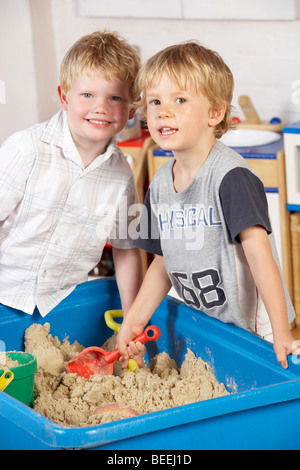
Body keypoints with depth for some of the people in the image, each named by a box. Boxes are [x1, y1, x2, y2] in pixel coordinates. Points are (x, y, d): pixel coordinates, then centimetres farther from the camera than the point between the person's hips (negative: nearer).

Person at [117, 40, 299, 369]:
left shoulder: (231, 175, -19)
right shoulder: (160, 184, 3)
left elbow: (259, 255, -26)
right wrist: (133, 322, 5)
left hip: (252, 328, -6)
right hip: (200, 328, 6)